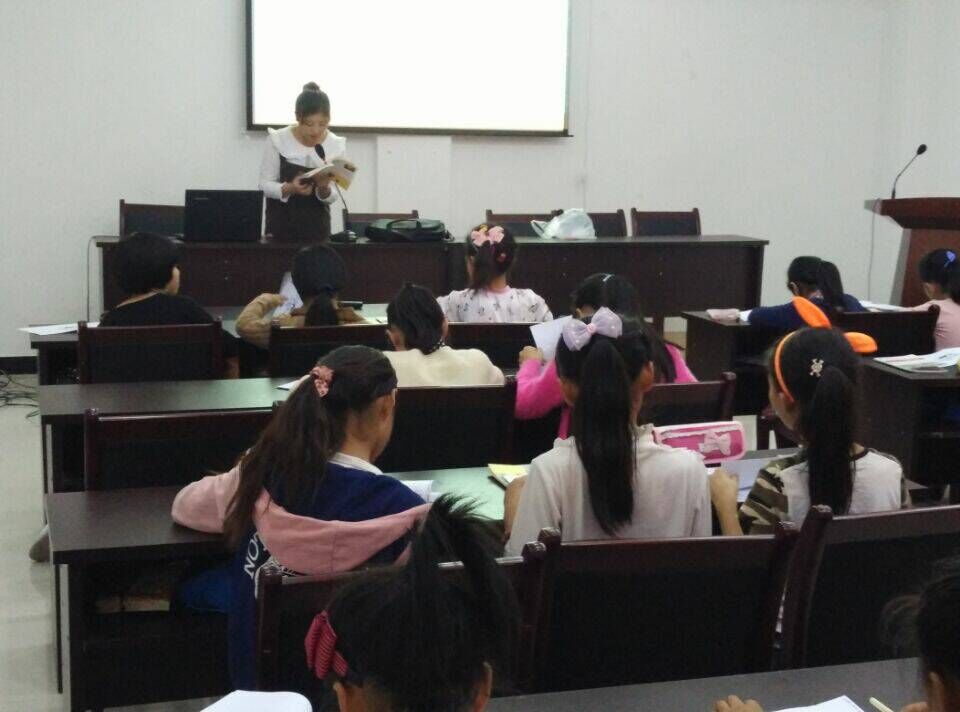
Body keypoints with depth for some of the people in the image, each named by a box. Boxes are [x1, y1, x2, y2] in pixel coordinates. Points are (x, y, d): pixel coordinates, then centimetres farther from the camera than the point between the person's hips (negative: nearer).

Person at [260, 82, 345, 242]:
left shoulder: (336, 145, -5)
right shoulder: (278, 140, -11)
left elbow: (332, 198, -1)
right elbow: (265, 185, -7)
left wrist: (324, 188, -23)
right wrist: (290, 188, -26)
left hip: (317, 228, 2)